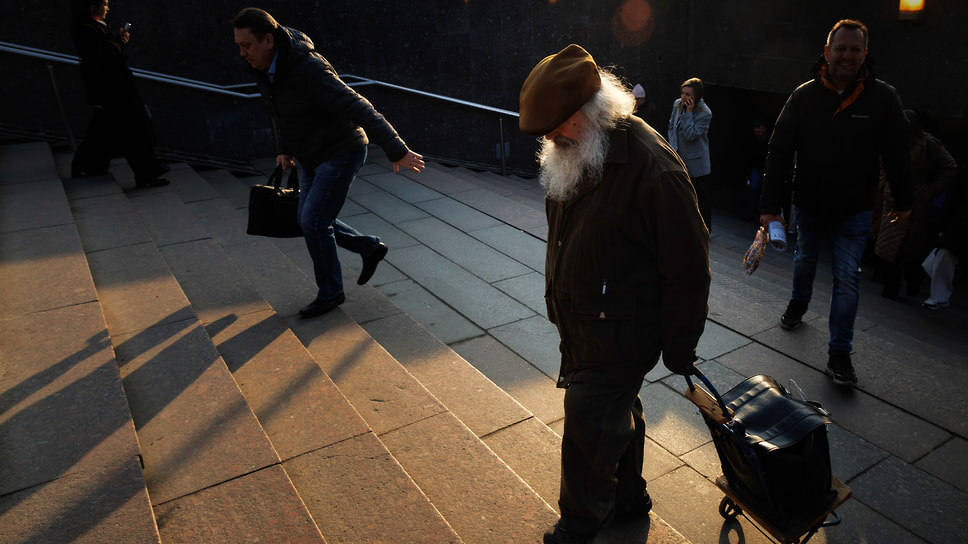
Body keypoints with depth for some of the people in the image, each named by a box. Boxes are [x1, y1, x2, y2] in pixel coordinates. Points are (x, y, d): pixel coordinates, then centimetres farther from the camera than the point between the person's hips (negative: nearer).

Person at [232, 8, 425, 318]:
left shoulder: (309, 70, -29)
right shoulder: (264, 69, -2)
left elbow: (359, 109, -32)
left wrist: (397, 151, -34)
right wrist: (285, 149, 17)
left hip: (341, 154, -9)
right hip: (311, 158, 9)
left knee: (314, 221, -10)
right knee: (310, 220, 13)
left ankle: (330, 293, 10)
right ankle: (371, 248, 32)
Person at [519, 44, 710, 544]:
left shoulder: (653, 169, -26)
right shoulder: (571, 154, 1)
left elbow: (688, 269, -19)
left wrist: (679, 349, -12)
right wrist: (561, 302, 19)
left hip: (618, 334, -8)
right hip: (580, 324, 8)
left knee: (588, 430, 1)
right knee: (618, 412, 24)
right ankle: (628, 495, 46)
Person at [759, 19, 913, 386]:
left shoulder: (882, 97, -9)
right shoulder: (804, 96, -9)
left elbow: (898, 155, 0)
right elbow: (779, 152, -11)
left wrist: (903, 202, 6)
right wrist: (771, 205, -15)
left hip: (854, 211, -1)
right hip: (809, 204, 2)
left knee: (847, 279, -3)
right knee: (804, 261, 23)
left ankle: (839, 354, 5)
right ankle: (798, 304, 53)